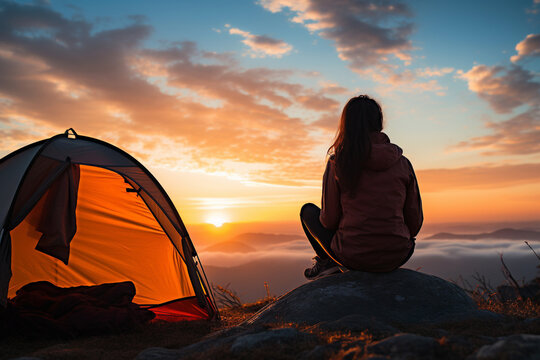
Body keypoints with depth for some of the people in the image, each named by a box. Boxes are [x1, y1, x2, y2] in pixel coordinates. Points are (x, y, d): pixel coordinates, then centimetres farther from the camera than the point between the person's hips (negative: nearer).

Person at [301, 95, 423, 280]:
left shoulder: (338, 163, -8)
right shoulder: (402, 163, 0)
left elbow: (330, 220, -5)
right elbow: (415, 220, 4)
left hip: (352, 256, -2)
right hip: (396, 257, 2)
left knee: (308, 210, 23)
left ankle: (325, 260, 20)